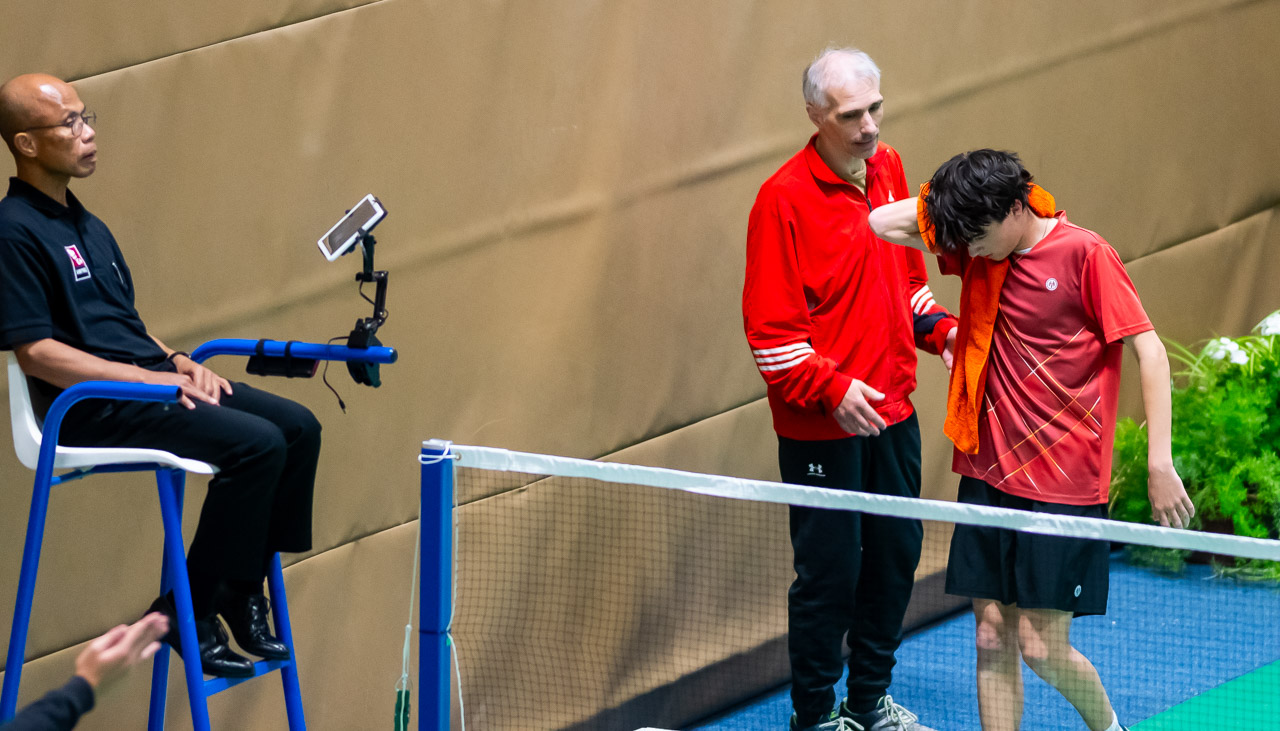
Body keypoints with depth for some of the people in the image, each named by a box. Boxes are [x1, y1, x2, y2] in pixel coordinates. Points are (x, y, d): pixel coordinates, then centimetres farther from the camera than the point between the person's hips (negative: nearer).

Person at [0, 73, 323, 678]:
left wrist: (178, 362, 6)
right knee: (256, 444, -24)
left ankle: (241, 592, 3)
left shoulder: (87, 226, 19)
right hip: (95, 408, -9)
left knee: (296, 427, -3)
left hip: (152, 382, 9)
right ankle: (188, 612, -14)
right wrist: (149, 378, -18)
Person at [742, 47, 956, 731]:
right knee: (829, 572, 0)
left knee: (896, 555, 14)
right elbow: (769, 327, -16)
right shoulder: (784, 198, -16)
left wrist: (939, 329, 4)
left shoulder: (888, 169, 6)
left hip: (891, 412, 7)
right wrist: (831, 390, -23)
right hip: (820, 429, -7)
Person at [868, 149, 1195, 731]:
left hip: (1063, 486, -5)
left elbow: (1149, 350, -11)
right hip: (988, 477, 5)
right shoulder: (979, 250, 6)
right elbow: (882, 223, 10)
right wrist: (947, 200, 1)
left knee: (1042, 650, -4)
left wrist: (1160, 462, -16)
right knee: (992, 642, 4)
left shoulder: (1083, 255, -11)